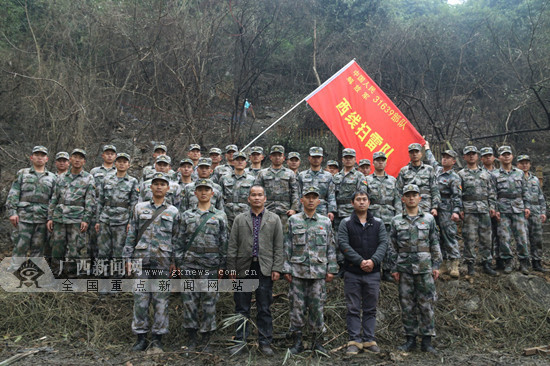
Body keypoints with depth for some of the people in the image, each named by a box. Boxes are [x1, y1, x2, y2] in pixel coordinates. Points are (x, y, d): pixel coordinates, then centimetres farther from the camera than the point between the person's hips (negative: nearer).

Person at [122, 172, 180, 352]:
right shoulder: (140, 208, 9)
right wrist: (128, 258, 2)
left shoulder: (173, 212, 7)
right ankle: (141, 337, 14)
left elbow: (175, 239, 6)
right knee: (140, 299, 3)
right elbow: (131, 234, 8)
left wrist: (174, 261, 0)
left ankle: (157, 339, 14)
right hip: (141, 259, 1)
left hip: (163, 261, -1)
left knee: (161, 300, 4)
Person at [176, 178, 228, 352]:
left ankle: (206, 340, 15)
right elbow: (181, 240, 9)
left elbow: (224, 242, 3)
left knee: (209, 302, 4)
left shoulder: (220, 216, 5)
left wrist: (222, 266, -2)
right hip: (189, 264, 2)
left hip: (211, 264, -1)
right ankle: (192, 339, 16)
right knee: (189, 301, 4)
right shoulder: (187, 215, 10)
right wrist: (179, 263, 2)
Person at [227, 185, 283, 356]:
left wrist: (277, 268, -3)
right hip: (243, 268, 1)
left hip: (265, 269, 0)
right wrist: (231, 269, 0)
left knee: (264, 309, 6)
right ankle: (241, 340, 20)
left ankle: (265, 342, 17)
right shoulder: (239, 219, 8)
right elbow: (232, 246, 6)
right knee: (242, 308, 8)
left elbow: (278, 246, 4)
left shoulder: (274, 219, 7)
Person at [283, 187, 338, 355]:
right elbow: (287, 246, 4)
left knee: (317, 307, 5)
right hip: (297, 271, 0)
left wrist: (331, 269, 4)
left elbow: (331, 247, 9)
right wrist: (286, 269, -1)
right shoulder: (293, 221, 4)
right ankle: (297, 342, 17)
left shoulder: (325, 222, 8)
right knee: (297, 307, 4)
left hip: (319, 272, 1)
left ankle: (317, 342, 18)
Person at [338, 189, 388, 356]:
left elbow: (384, 243, -1)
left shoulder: (378, 223, 9)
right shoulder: (346, 223, 2)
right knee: (353, 309, 4)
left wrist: (373, 261, -17)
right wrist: (360, 261, -17)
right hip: (352, 273, -2)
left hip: (373, 273, 2)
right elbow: (343, 244, -8)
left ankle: (369, 340, 18)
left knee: (370, 309, 9)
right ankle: (354, 341, 12)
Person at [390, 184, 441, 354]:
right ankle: (410, 339, 17)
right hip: (404, 269, 1)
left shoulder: (429, 219, 6)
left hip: (424, 268, -1)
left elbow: (435, 244, 8)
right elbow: (393, 247, 7)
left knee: (426, 305, 1)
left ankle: (427, 341, 11)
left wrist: (436, 265, 1)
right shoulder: (396, 221, 6)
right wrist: (394, 269, 2)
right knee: (407, 305, 6)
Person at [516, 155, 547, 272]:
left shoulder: (535, 179, 18)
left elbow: (541, 197, 20)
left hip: (536, 213, 5)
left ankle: (537, 263, 12)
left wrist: (543, 212, 11)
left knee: (537, 239, 5)